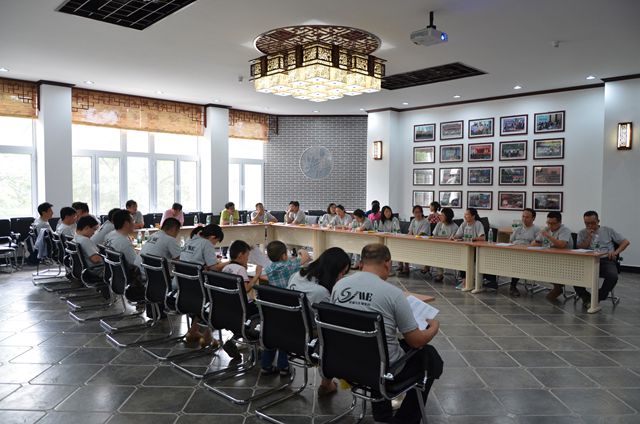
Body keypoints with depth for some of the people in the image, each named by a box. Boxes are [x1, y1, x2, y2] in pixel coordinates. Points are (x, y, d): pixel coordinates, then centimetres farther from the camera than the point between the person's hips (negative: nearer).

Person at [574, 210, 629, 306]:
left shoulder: (608, 230, 15)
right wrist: (589, 236, -4)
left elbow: (626, 242, 13)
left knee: (613, 276, -34)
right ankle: (586, 298, -9)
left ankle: (597, 298, -13)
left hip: (606, 260, 0)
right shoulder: (582, 233, 16)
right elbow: (580, 249, 5)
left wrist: (616, 252, -4)